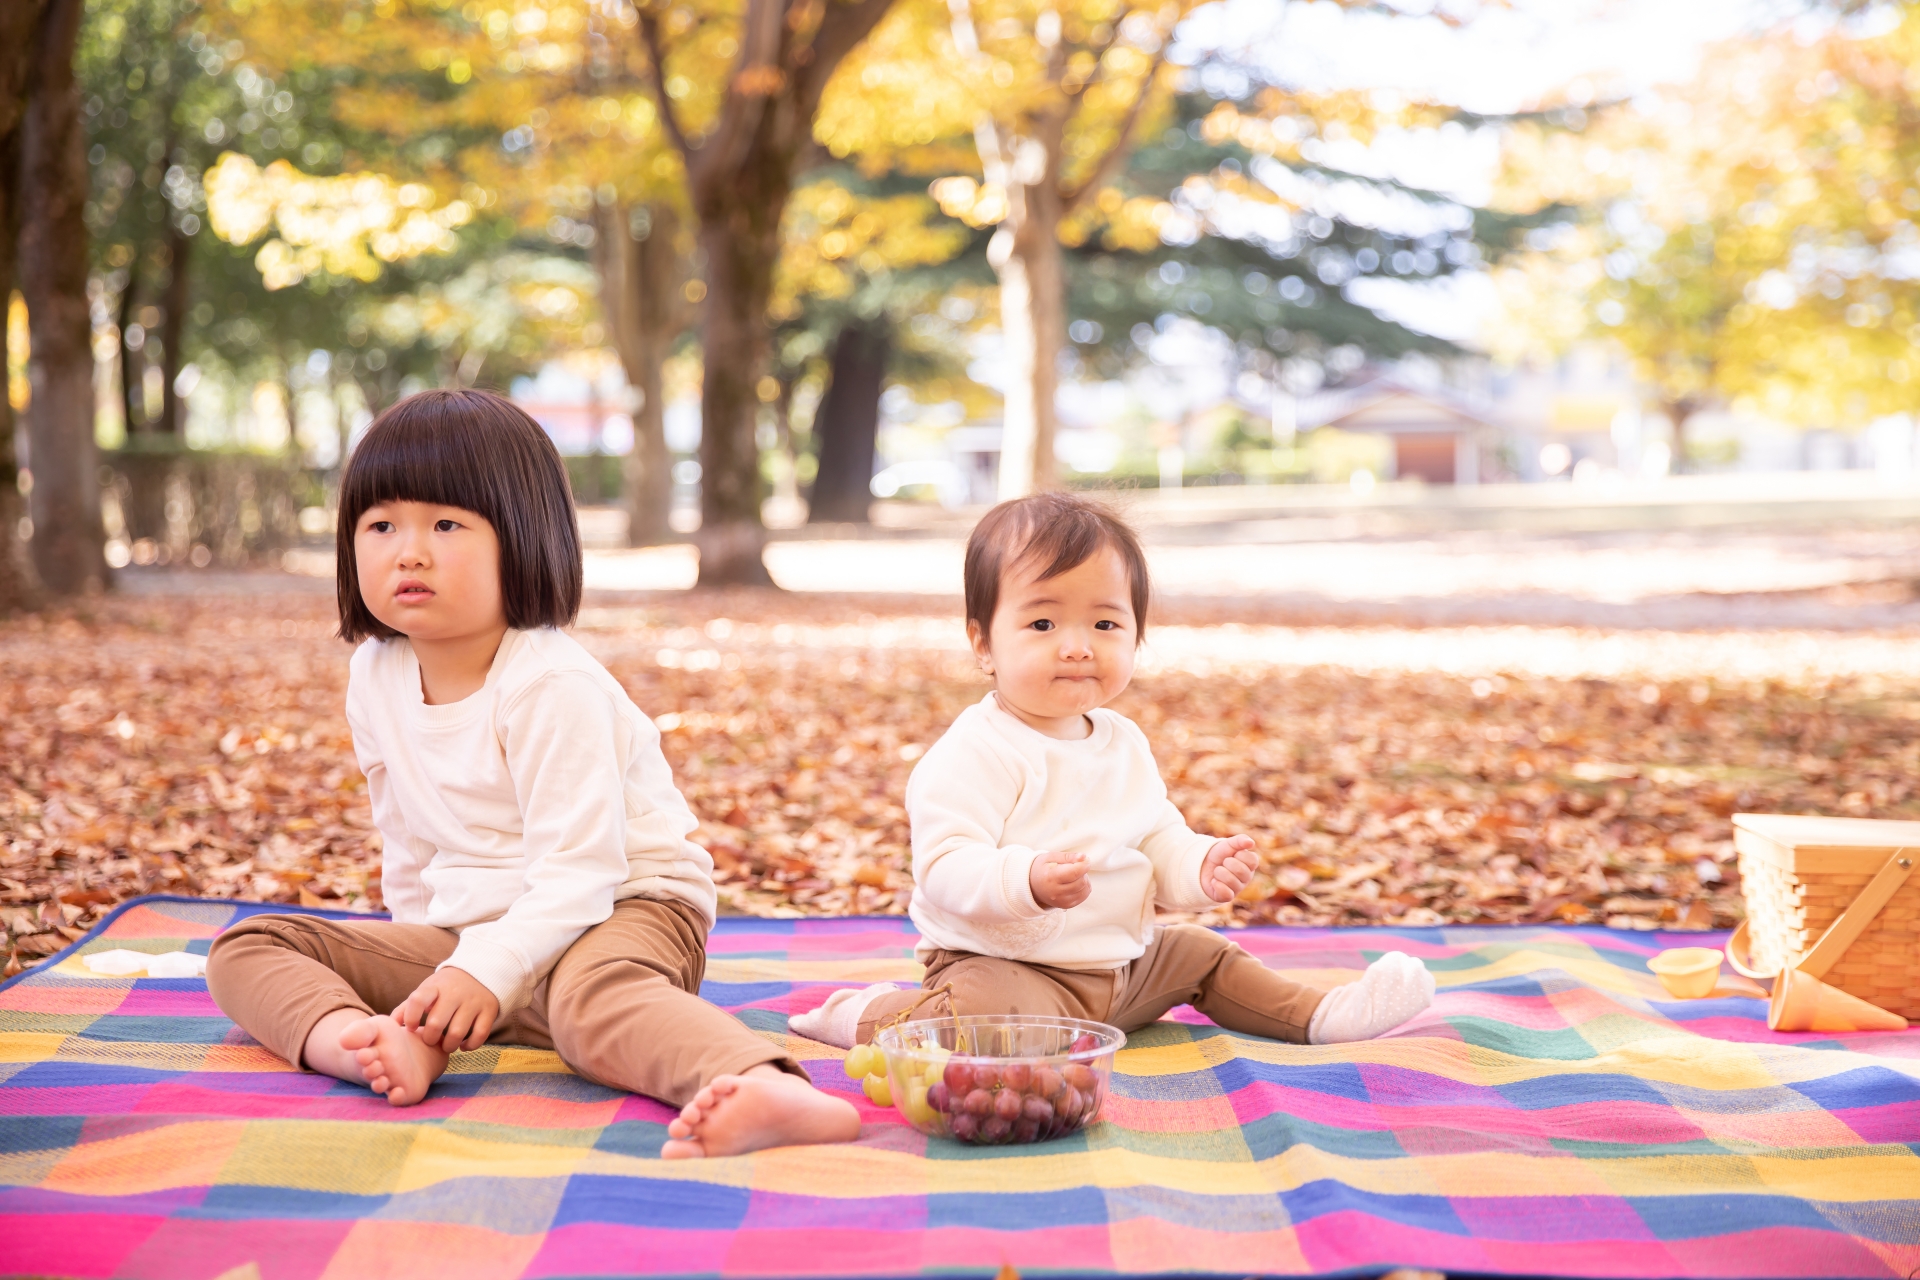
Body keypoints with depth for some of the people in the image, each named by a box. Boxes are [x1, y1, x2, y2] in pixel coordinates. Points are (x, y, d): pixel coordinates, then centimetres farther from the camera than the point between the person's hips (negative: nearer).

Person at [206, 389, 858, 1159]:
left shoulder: (551, 685, -19)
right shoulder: (375, 676, 3)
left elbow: (579, 869, -23)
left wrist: (486, 972, -32)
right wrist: (425, 966, 16)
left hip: (615, 911, -8)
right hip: (461, 926, 8)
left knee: (593, 995, -43)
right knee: (246, 949, -4)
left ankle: (768, 1092, -68)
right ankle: (366, 1040, -35)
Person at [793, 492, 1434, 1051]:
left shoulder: (1123, 744, 9)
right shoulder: (976, 753, -18)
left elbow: (1159, 843, 16)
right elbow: (944, 867, -26)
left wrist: (1201, 867, -7)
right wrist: (1028, 880, -43)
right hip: (997, 961, -9)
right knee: (1001, 1013, -35)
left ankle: (1319, 1014, 31)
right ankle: (865, 1015, -14)